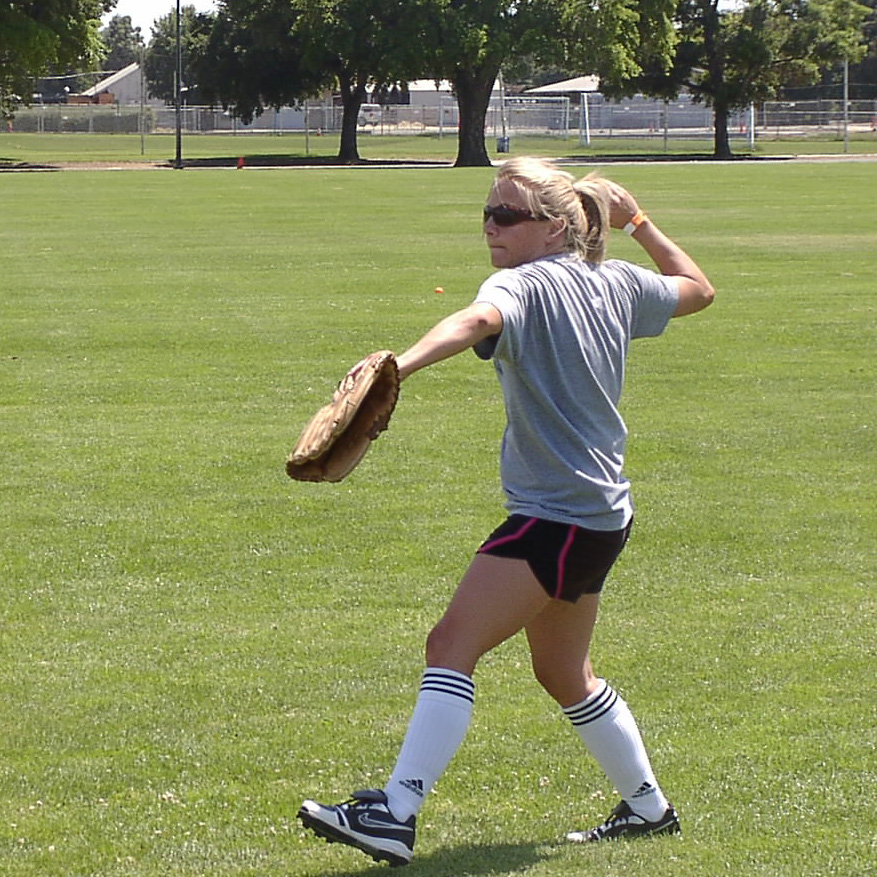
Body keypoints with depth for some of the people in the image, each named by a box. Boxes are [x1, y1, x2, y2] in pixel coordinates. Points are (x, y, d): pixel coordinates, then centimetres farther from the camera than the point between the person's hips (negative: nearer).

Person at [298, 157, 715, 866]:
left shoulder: (524, 285, -14)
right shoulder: (615, 282, 10)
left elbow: (478, 320, -39)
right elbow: (697, 289, 28)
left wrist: (403, 363, -56)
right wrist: (637, 222, 35)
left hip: (556, 514, -10)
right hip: (602, 511, 10)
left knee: (452, 645, -17)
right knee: (564, 673, 25)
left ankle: (396, 814, -27)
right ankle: (648, 808, 37)